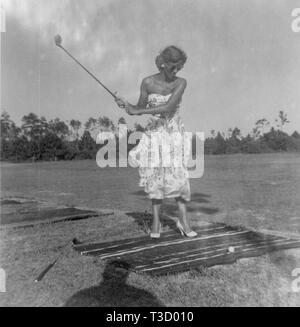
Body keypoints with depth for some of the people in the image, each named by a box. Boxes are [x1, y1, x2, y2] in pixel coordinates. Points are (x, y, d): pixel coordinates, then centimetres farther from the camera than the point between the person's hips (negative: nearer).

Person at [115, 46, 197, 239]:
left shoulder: (181, 83, -8)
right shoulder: (148, 82, -3)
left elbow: (169, 107, -22)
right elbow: (140, 108, 7)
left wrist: (136, 111, -23)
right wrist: (126, 104, -15)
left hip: (175, 134, -1)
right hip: (154, 133, 1)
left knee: (178, 175, -7)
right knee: (155, 176, -1)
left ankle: (184, 220, 4)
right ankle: (156, 222, 8)